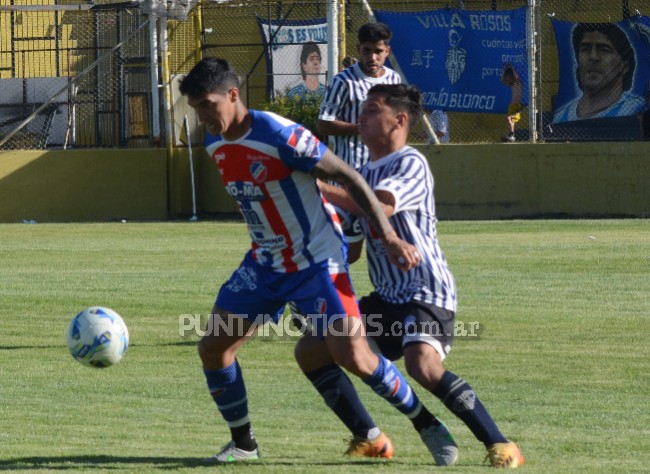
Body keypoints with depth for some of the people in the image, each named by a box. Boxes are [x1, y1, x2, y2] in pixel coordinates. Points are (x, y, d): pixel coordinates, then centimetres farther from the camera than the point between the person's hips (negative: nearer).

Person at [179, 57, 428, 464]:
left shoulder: (280, 136, -23)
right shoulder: (215, 144, 1)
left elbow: (347, 177, -18)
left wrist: (390, 238, -20)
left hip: (317, 259, -7)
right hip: (265, 263, 7)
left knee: (352, 355, -19)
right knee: (212, 348, 1)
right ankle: (243, 442, 19)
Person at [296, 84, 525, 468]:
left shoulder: (411, 164, -11)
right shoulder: (365, 173, 15)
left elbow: (381, 206, -30)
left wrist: (321, 187, -28)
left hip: (426, 292, -10)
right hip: (387, 296, 10)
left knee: (423, 364, -34)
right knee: (310, 350, 7)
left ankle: (500, 446, -27)